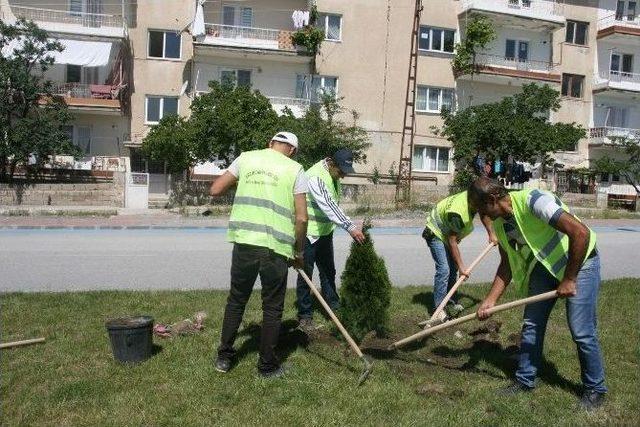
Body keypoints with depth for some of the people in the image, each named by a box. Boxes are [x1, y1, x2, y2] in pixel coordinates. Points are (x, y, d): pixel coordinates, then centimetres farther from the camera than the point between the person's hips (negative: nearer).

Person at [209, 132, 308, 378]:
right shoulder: (294, 169, 2)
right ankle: (267, 366, 21)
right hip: (276, 247, -3)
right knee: (272, 307, 11)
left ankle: (224, 357, 28)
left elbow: (215, 190, 8)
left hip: (244, 242, 3)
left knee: (236, 300, 19)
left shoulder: (246, 158, 9)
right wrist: (299, 252, 9)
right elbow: (301, 218, -4)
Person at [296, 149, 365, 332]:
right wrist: (350, 227, -39)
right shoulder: (316, 176, -24)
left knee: (328, 272, 14)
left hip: (325, 232, 8)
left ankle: (334, 307, 24)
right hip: (308, 233, -8)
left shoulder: (334, 175, 5)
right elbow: (328, 206, -34)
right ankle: (305, 316, 8)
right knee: (306, 274, -1)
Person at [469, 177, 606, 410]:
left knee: (582, 331, -6)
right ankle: (525, 380, 20)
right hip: (544, 266, 7)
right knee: (531, 324, 5)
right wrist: (490, 300, -4)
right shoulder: (499, 223, -5)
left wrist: (569, 279, -25)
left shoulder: (532, 200, -31)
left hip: (579, 260, -7)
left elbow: (581, 233, -32)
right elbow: (507, 265, 5)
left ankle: (595, 389, 15)